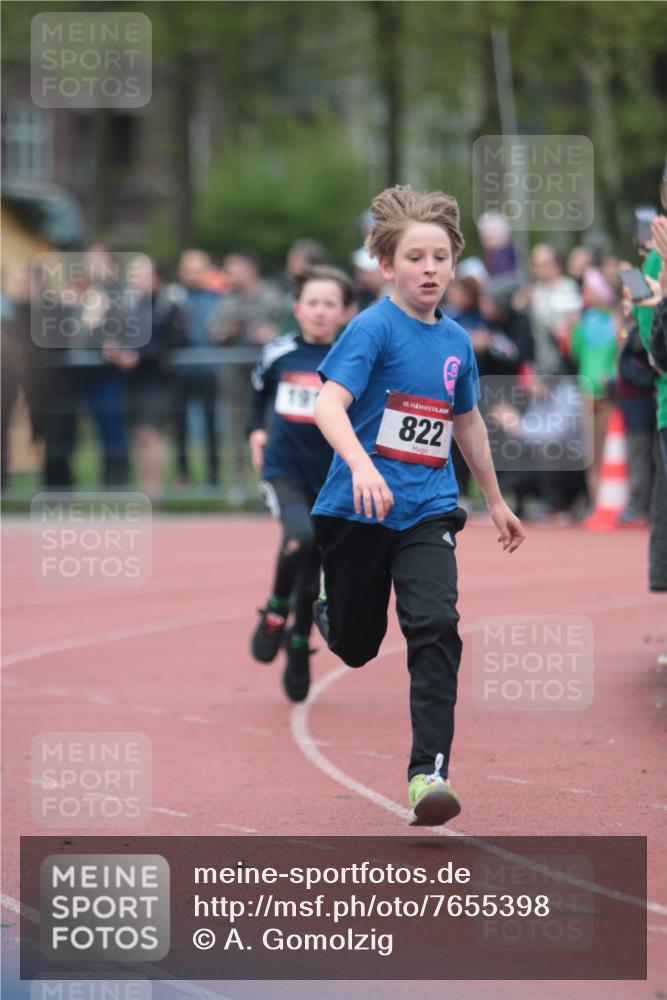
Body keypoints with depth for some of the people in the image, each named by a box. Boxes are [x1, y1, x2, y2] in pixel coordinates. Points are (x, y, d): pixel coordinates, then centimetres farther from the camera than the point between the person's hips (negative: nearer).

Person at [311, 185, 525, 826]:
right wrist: (361, 465, -41)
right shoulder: (374, 328, -11)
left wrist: (495, 501, 32)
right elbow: (329, 404, -24)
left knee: (435, 625, -18)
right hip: (358, 510, -3)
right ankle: (326, 607, 49)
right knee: (355, 648, 11)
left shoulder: (456, 341, 8)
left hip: (427, 512, 3)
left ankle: (428, 773, -19)